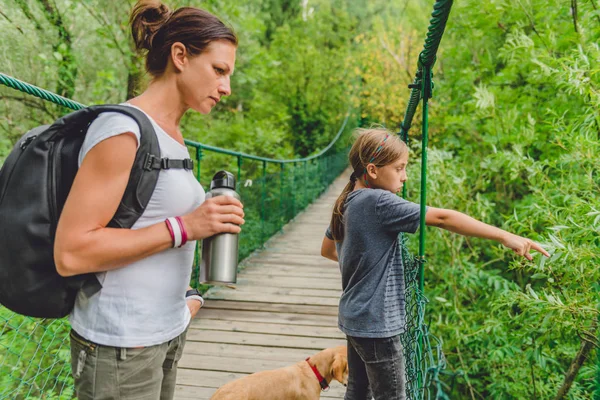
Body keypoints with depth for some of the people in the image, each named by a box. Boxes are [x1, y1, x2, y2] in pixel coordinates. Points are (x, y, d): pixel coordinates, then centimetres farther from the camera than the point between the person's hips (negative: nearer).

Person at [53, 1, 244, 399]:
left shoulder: (172, 135, 8)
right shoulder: (122, 129, -18)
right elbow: (70, 253, -22)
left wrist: (187, 298, 9)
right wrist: (185, 226, -24)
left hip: (167, 333, 8)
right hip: (120, 344, -8)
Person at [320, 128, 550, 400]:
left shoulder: (347, 203, 5)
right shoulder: (378, 202, -21)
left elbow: (326, 250, 19)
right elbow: (442, 218, -24)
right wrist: (505, 237, -23)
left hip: (354, 317, 9)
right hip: (377, 323, -9)